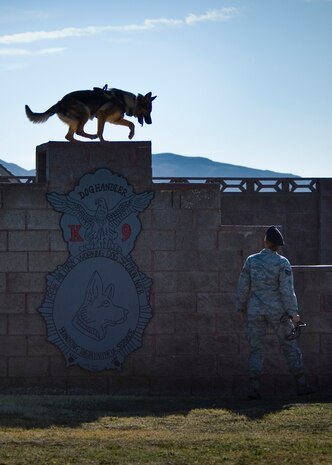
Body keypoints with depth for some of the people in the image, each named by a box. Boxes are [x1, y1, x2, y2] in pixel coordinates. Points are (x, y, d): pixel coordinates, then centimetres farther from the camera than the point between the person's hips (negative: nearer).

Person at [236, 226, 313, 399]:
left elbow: (243, 287, 3)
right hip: (277, 311, -1)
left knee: (255, 349, 7)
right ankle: (301, 384, 9)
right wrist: (293, 313, -12)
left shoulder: (251, 261, -1)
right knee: (290, 346, 9)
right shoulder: (282, 263, -7)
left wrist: (241, 307, 14)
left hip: (256, 311, 1)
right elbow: (287, 289, -13)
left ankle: (254, 387, -4)